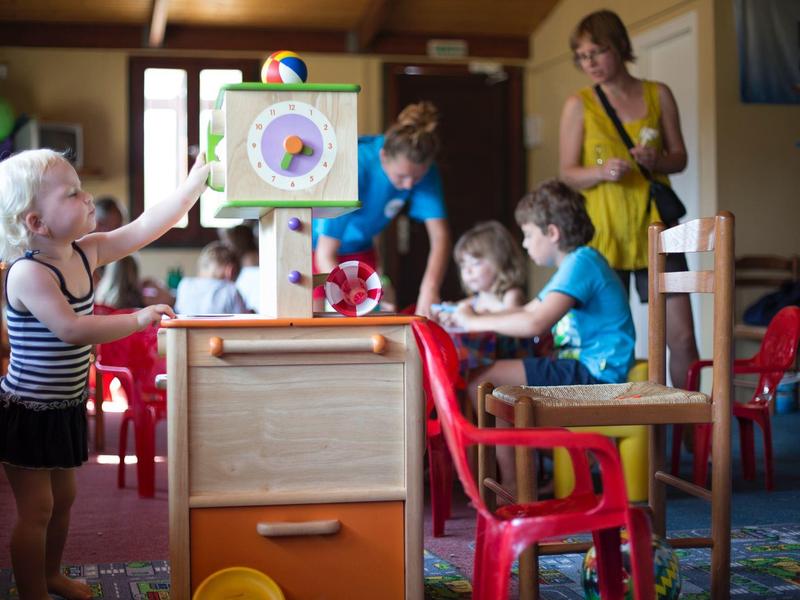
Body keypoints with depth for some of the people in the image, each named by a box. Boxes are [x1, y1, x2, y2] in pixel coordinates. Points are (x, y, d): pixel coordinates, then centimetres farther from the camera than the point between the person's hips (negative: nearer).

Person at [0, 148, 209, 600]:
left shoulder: (87, 253, -1)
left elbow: (147, 227, -3)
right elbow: (71, 329, -34)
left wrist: (198, 178, -9)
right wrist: (139, 319, -28)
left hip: (66, 407, 8)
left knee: (64, 496, 21)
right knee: (36, 510, 1)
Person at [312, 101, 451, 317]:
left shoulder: (423, 170, -22)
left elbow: (440, 235, -27)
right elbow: (325, 257, -37)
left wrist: (430, 288, -45)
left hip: (359, 247, 4)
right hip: (317, 243, -4)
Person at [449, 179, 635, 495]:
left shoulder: (581, 263, -15)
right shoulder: (575, 265, 19)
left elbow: (535, 323, -27)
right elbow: (527, 311, 23)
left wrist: (475, 322, -16)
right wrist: (476, 315, 12)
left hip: (593, 373, -11)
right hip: (582, 366, 11)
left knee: (482, 381, -17)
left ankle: (511, 485, -9)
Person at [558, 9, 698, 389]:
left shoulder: (658, 95, 7)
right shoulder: (579, 105, 3)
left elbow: (679, 157, 11)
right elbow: (567, 173, 2)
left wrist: (657, 160, -11)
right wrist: (602, 173, -18)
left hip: (655, 229, 1)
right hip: (602, 233, -1)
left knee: (681, 336, -3)